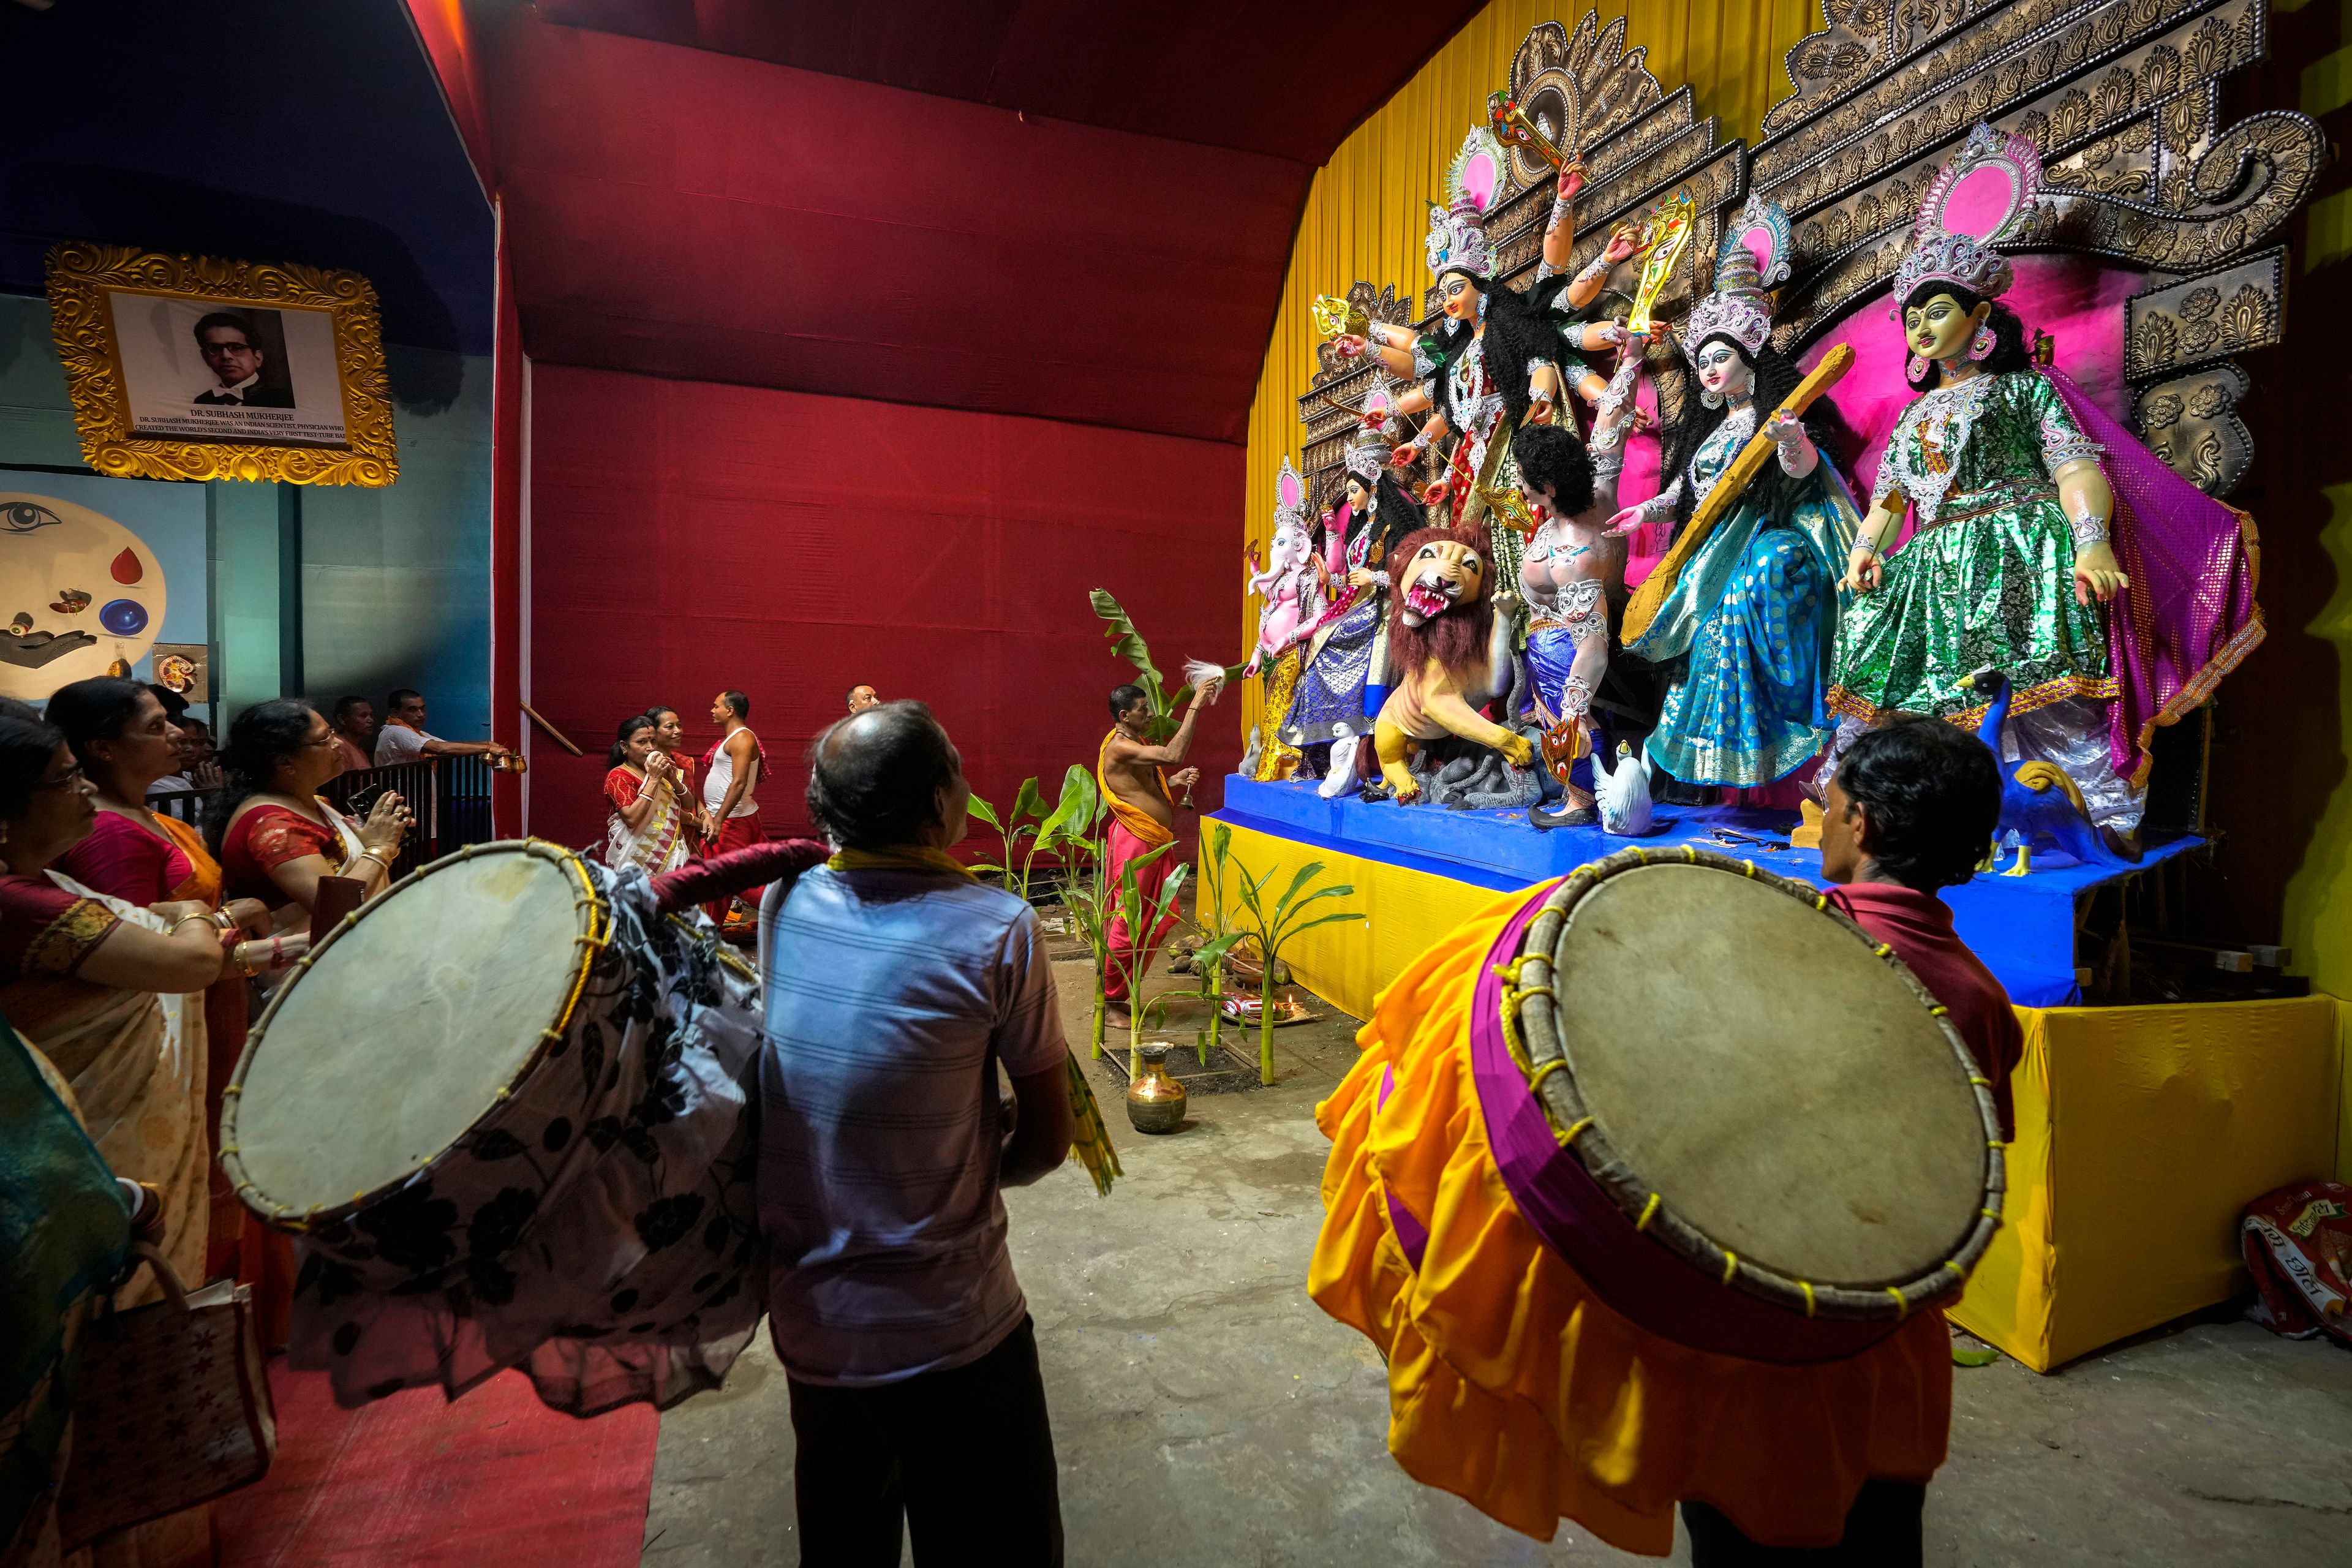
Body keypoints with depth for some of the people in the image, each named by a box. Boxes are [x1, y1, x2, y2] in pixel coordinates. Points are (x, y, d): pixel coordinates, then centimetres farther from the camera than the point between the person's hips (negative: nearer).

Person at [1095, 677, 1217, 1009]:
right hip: (1135, 844, -10)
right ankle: (1110, 1001, 11)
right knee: (1129, 924, -2)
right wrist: (1195, 706, -27)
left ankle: (1126, 991, 27)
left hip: (1156, 842, 10)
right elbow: (1173, 755, -31)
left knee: (1157, 922, 15)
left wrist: (1175, 780, 6)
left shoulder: (1138, 743, 14)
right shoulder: (1119, 748, -19)